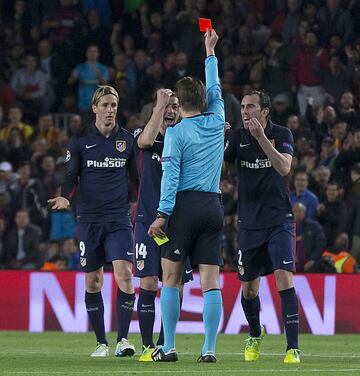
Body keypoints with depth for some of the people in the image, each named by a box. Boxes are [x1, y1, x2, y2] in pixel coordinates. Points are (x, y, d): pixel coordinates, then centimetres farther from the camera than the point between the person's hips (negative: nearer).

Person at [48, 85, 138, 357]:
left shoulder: (128, 140, 6)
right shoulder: (81, 140, 3)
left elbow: (138, 178, 14)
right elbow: (71, 176, 6)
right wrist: (64, 197, -13)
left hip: (119, 218, 0)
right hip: (89, 219, 0)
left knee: (124, 274, -16)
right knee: (93, 281, 3)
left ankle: (123, 338, -12)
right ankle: (102, 342, 14)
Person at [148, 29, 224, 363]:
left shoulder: (176, 132, -4)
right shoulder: (216, 122, 8)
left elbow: (170, 175, -11)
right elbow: (215, 90, 27)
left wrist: (162, 214, -12)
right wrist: (210, 52, 38)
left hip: (184, 205, -4)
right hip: (213, 206, 4)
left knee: (171, 278, 3)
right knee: (210, 281, -1)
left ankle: (168, 347, -1)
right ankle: (209, 348, -7)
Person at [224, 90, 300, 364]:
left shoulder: (281, 134, -2)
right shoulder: (237, 137, 4)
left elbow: (284, 168, -17)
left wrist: (261, 137, -25)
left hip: (279, 220, -3)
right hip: (250, 223, 3)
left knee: (284, 277, -18)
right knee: (249, 287, 7)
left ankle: (293, 347, -17)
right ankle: (255, 335, 36)